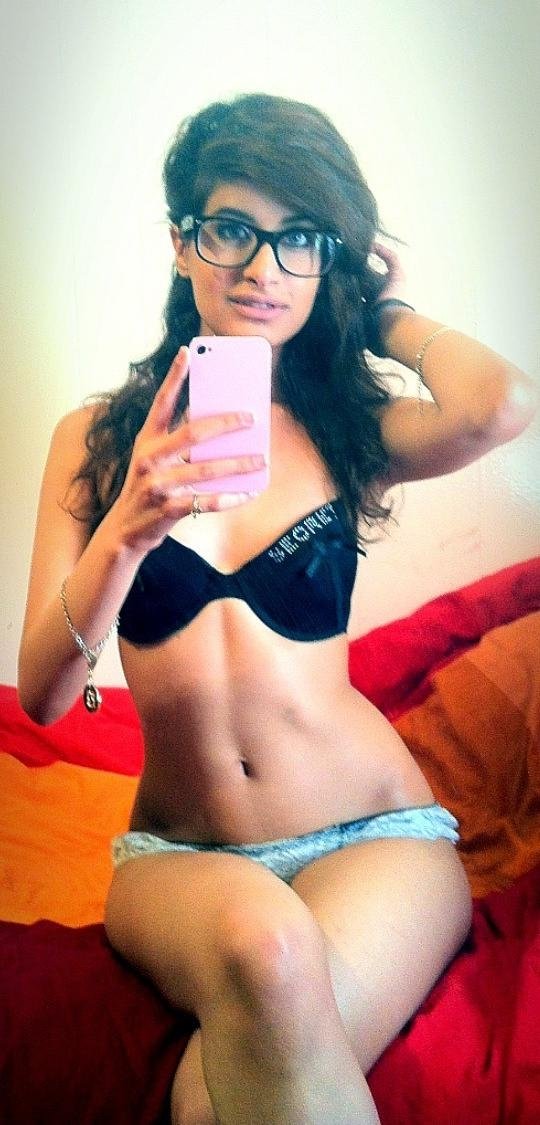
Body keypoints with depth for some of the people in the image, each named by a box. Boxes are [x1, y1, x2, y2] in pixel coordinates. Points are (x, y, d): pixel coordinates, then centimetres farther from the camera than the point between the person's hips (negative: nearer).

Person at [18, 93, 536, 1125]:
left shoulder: (350, 430, 3)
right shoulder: (96, 439, 3)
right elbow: (42, 694, -4)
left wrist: (387, 312, 0)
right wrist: (128, 530, -22)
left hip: (375, 834, -1)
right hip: (175, 853, 1)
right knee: (259, 940, -34)